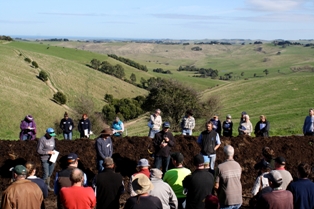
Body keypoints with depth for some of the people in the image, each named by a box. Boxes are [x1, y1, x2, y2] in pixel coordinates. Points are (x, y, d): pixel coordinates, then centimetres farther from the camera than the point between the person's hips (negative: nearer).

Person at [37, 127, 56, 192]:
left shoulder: (52, 138, 8)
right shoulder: (42, 140, -13)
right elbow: (39, 151, -14)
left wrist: (54, 151, 3)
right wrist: (48, 152, -18)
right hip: (45, 159, -6)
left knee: (49, 174, 14)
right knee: (46, 174, -7)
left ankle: (48, 186, 26)